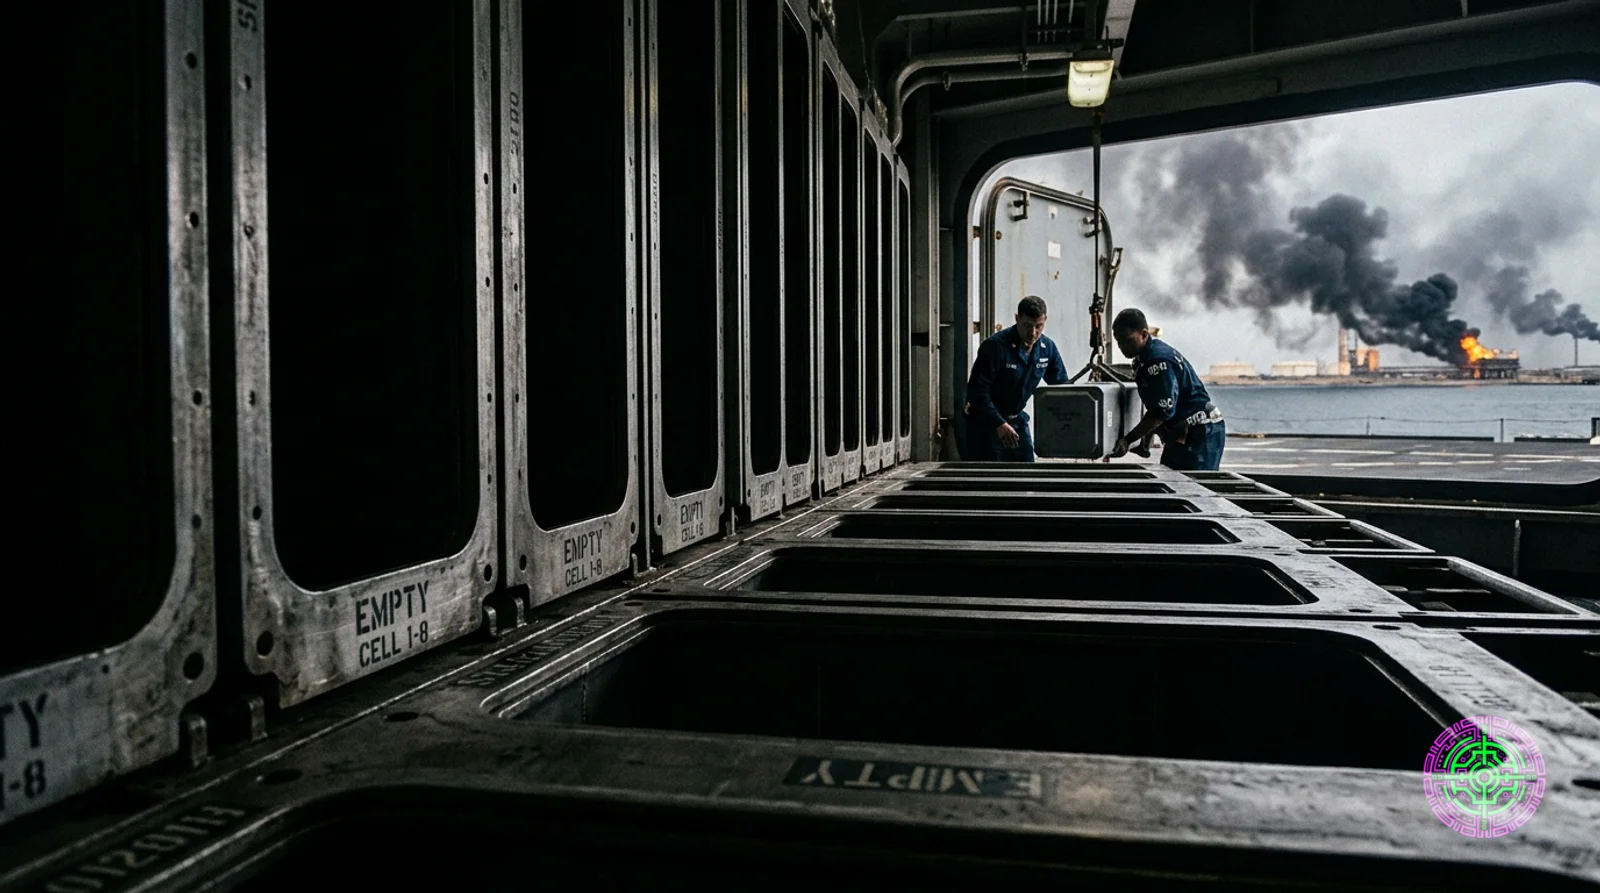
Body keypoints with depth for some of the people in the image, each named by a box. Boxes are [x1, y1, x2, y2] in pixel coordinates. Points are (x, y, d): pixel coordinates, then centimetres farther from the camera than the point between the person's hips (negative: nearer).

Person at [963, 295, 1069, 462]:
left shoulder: (1047, 348, -2)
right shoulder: (995, 346, -21)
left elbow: (1061, 386, 10)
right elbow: (977, 390, -23)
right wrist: (999, 424, -28)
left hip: (1017, 421, 6)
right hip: (986, 422, -6)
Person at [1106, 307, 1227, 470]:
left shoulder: (1159, 361, -21)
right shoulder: (1144, 358, 10)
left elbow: (1162, 412, -23)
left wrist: (1127, 440, -22)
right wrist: (1147, 435, 5)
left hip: (1201, 433, -10)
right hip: (1182, 434, 10)